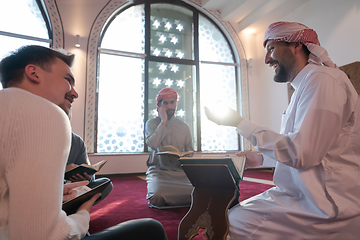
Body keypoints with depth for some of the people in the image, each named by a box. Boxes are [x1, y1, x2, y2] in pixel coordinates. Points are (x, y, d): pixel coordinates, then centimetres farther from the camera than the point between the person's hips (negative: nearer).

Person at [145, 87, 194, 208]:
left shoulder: (183, 126, 11)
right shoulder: (151, 123, 3)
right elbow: (153, 144, -16)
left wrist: (181, 158, -15)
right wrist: (163, 121, -11)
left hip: (180, 171, 3)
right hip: (159, 170, -2)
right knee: (158, 197, -31)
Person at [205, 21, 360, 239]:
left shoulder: (322, 79, -15)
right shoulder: (307, 84, 17)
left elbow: (301, 153, -24)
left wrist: (239, 123, -16)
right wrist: (262, 158, 10)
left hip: (330, 206, -9)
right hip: (304, 194, 9)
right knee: (233, 212, 6)